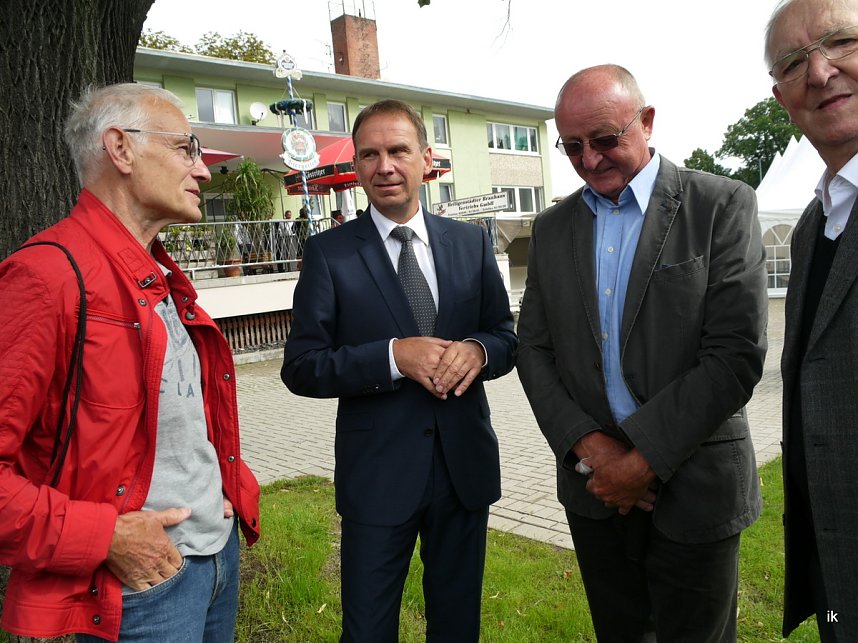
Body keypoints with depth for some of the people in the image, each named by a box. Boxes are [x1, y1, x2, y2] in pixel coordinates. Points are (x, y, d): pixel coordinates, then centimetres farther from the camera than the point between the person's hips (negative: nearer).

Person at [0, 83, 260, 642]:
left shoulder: (166, 280, 11)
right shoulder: (49, 273, -18)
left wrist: (232, 484, 9)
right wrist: (102, 535, -20)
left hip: (221, 549, 8)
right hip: (141, 576, -8)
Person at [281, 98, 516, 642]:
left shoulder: (472, 243, 4)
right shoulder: (329, 253, -5)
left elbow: (508, 338, 7)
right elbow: (301, 367, -8)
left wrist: (478, 350, -17)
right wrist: (393, 356, -23)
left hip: (465, 466, 3)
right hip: (378, 473, -2)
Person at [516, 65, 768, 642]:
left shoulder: (722, 205, -8)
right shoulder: (552, 229, 5)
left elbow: (736, 356, -15)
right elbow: (534, 350, 3)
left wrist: (645, 460, -16)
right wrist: (588, 444, -11)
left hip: (694, 486, -3)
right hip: (595, 484, 4)